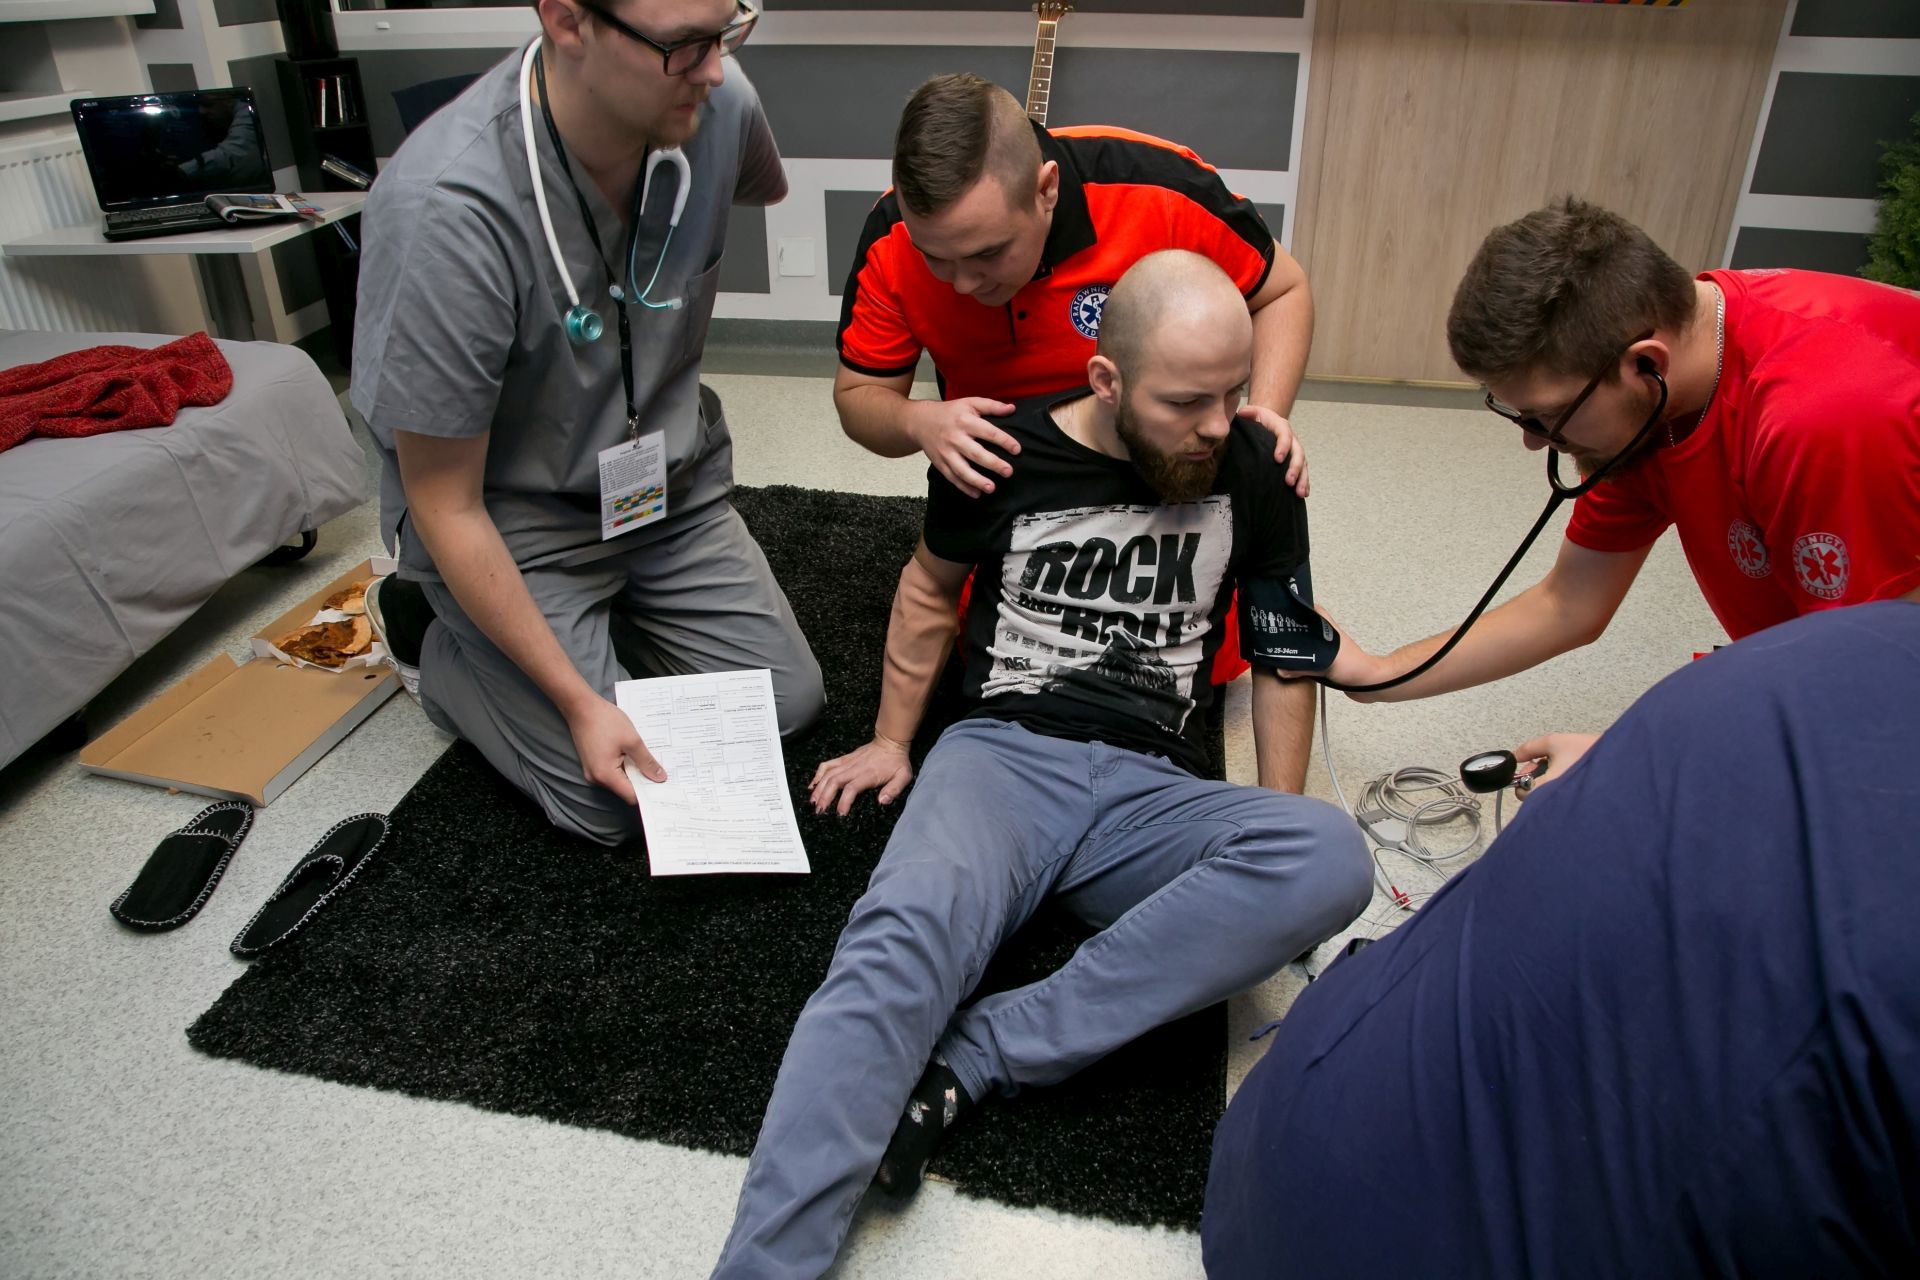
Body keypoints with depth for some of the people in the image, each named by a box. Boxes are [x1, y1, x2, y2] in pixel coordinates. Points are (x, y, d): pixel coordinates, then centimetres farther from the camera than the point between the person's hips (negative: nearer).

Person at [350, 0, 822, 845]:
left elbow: (763, 188, 14)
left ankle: (606, 621, 25)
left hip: (671, 482, 6)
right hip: (511, 520, -5)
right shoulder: (447, 207, -32)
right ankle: (436, 636, 17)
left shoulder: (719, 106, -17)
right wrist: (577, 701, -21)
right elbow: (445, 507, -23)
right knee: (614, 804, -7)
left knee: (788, 701, 4)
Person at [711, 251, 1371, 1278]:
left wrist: (1276, 830, 8)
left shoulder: (1255, 473, 6)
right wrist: (892, 739, 20)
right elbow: (932, 582, 21)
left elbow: (1284, 655, 16)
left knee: (1331, 859, -31)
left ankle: (973, 1058, -31)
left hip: (1154, 791, 2)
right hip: (1003, 752, -1)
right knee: (905, 934, -35)